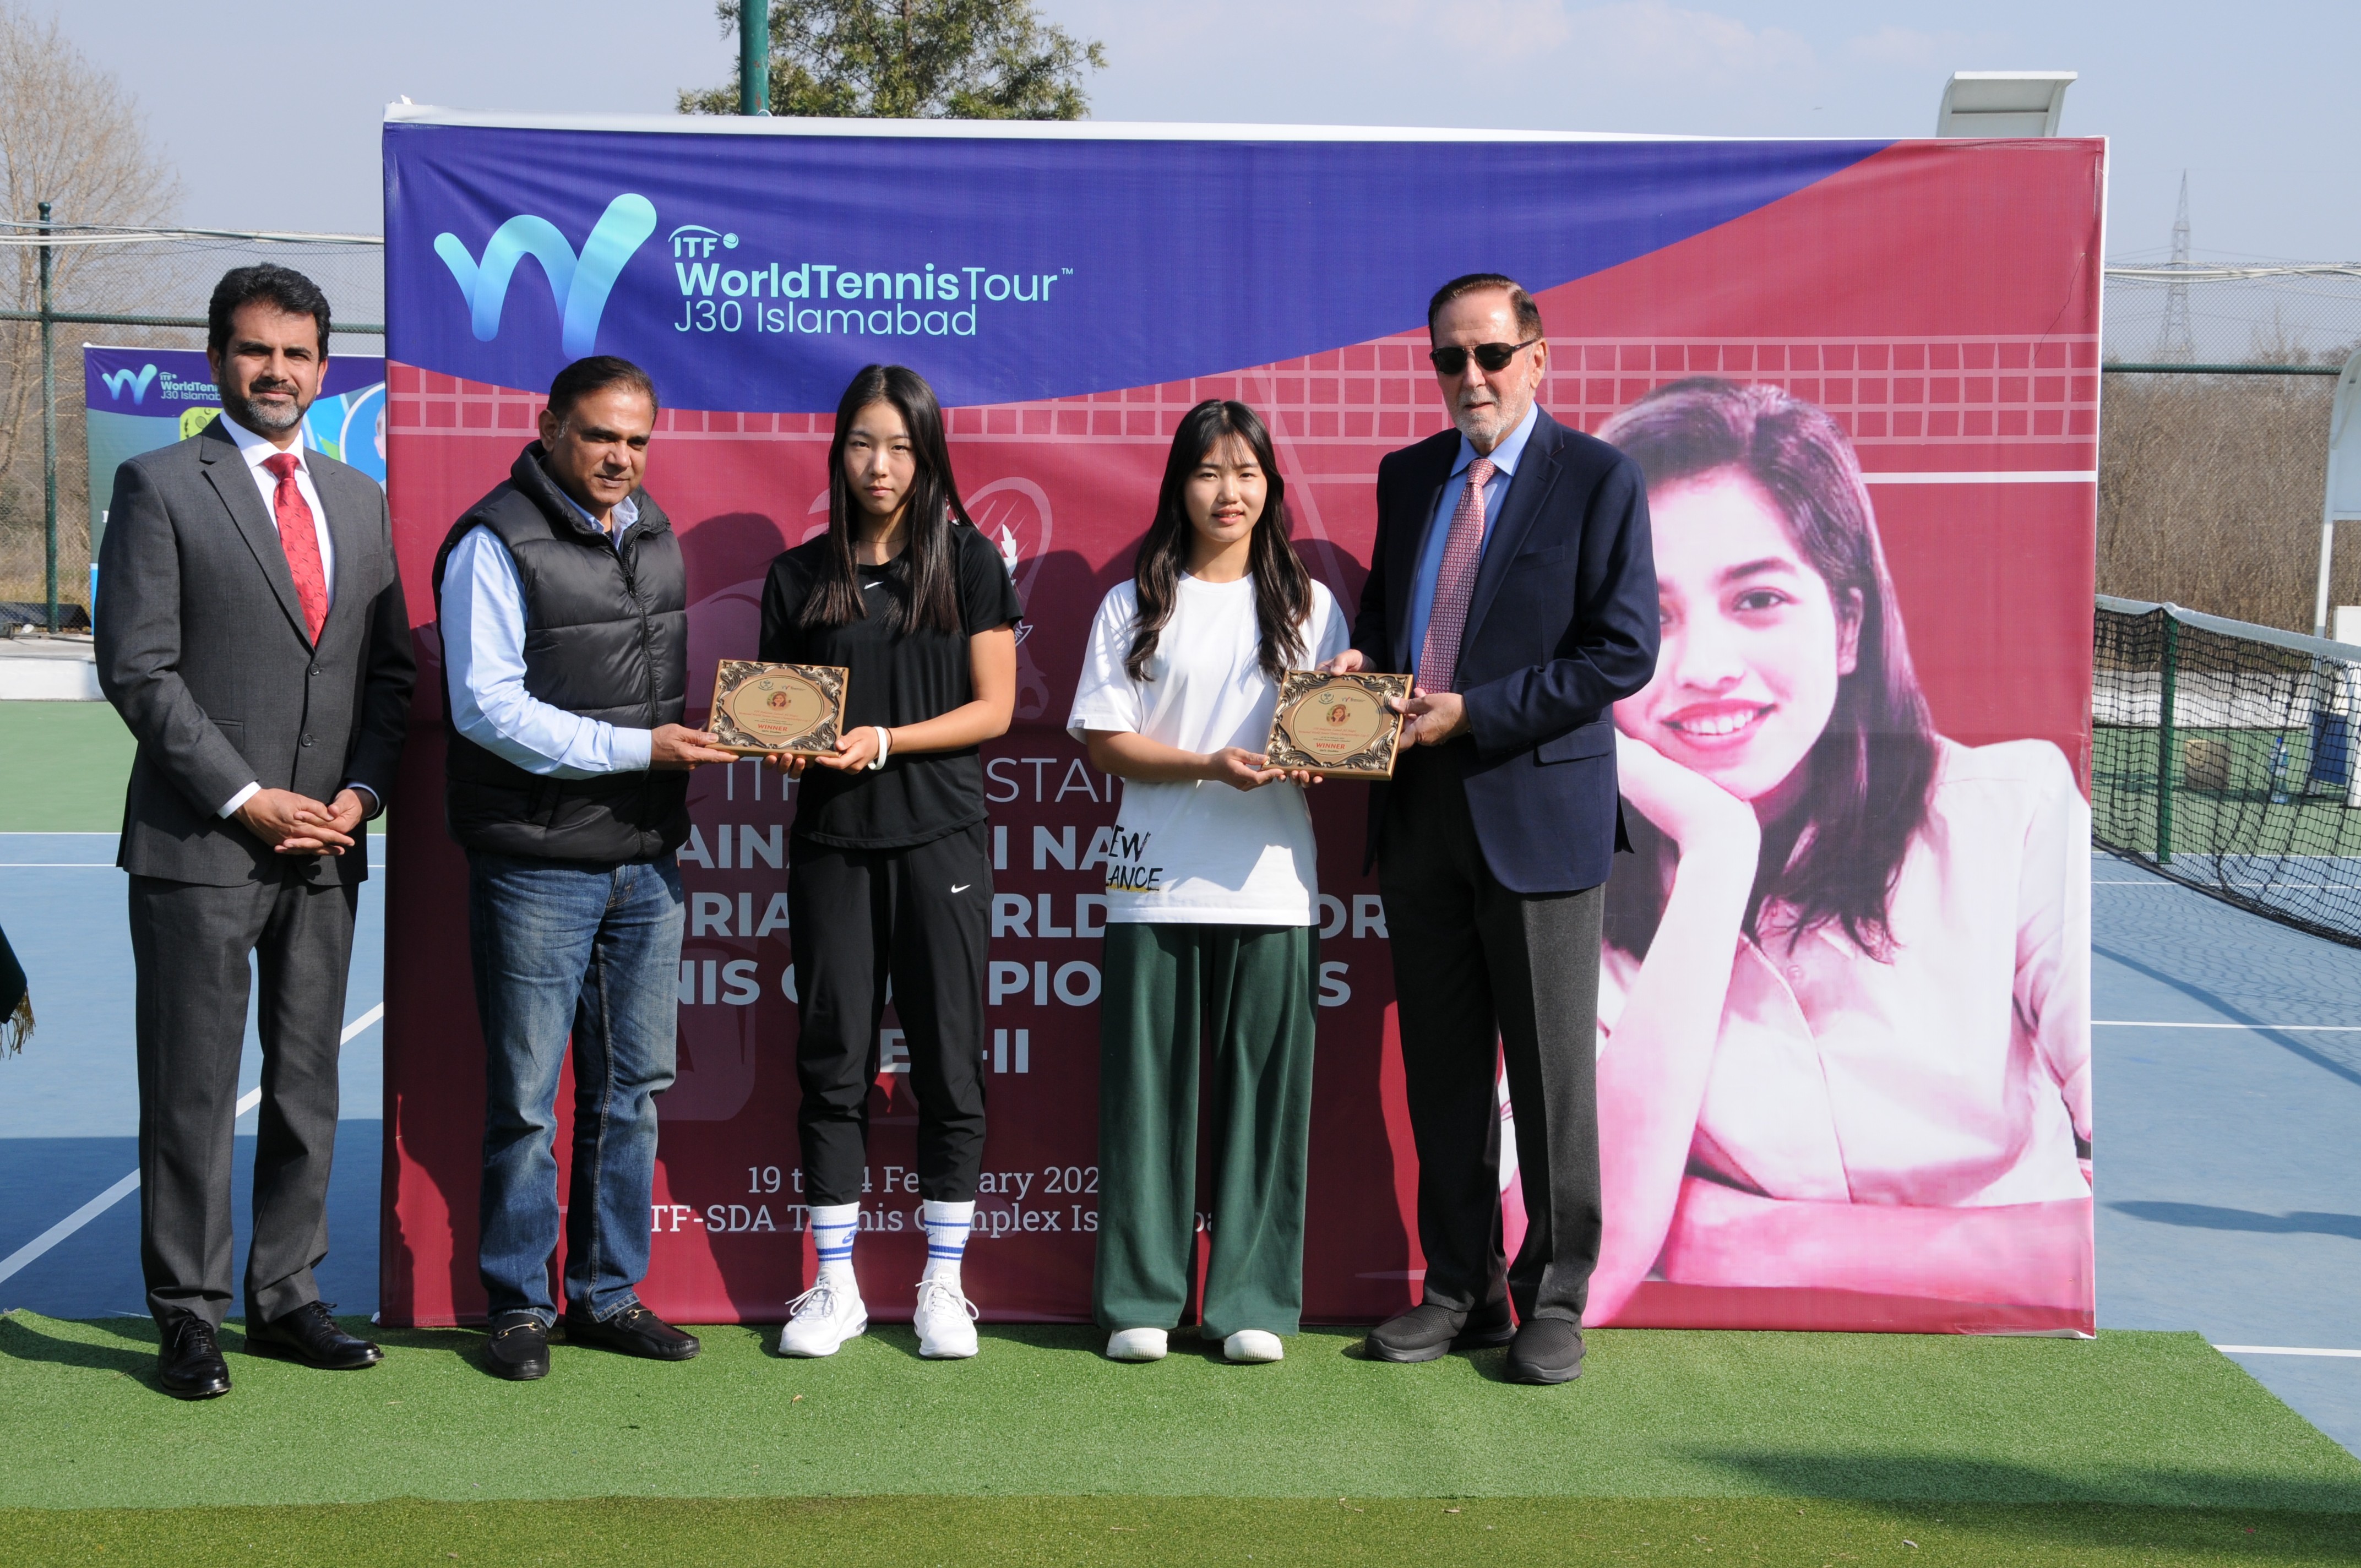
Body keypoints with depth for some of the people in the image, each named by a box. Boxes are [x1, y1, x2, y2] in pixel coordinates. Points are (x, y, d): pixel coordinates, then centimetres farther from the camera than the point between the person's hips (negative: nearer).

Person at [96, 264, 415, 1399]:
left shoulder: (358, 498, 14)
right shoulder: (160, 487, -2)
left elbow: (388, 667, 14)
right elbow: (137, 668, -8)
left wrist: (360, 791, -1)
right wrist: (246, 799, -13)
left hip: (327, 843, 5)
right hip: (197, 844, -5)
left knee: (308, 1083, 10)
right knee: (191, 1091, 0)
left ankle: (286, 1298, 20)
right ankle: (189, 1317, 10)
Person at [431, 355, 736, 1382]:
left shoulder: (653, 534, 13)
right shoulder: (495, 544, -10)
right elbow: (487, 707, -17)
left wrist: (703, 726, 4)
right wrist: (637, 748, -19)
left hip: (647, 863, 7)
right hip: (538, 866, -7)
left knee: (633, 1086, 11)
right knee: (526, 1096, 1)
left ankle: (608, 1294, 22)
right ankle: (518, 1306, 13)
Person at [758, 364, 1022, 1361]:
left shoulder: (968, 562, 3)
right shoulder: (801, 576, 10)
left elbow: (994, 707, -1)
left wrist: (887, 741, -13)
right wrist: (789, 747, -10)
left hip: (940, 836, -2)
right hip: (831, 839, 2)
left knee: (947, 1060, 0)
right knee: (833, 1060, 3)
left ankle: (943, 1284, 10)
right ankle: (835, 1285, 12)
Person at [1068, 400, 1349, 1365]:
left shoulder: (1310, 605, 13)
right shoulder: (1134, 607, 9)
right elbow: (1103, 742, 2)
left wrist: (1318, 766, -13)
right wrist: (1210, 764, -13)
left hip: (1272, 886, 1)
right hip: (1157, 886, -1)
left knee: (1262, 1089, 0)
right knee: (1149, 1088, 0)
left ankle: (1254, 1303, 8)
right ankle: (1141, 1301, 9)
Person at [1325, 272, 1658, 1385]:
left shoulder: (1598, 479, -5)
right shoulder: (1407, 477, 13)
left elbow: (1624, 650, -11)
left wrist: (1472, 711, -17)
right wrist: (1363, 661, -1)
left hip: (1537, 809, -5)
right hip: (1420, 812, 6)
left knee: (1550, 1073, 2)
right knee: (1441, 1069, 11)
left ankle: (1552, 1302, 12)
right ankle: (1460, 1290, 21)